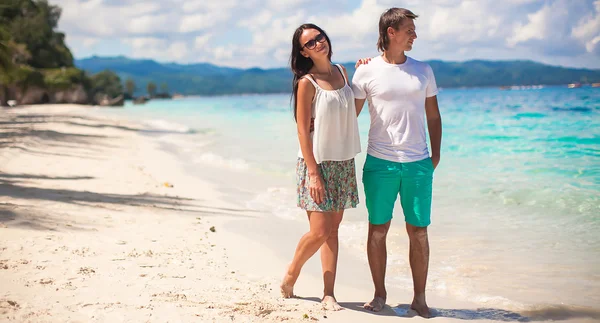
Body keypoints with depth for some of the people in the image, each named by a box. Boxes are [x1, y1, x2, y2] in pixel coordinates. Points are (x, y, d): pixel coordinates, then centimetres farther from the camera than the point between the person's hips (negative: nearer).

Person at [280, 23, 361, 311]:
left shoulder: (341, 72, 9)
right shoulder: (307, 83, -10)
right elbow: (302, 131, -13)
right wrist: (313, 173, -18)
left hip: (343, 162, 6)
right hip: (317, 162, -6)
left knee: (333, 230, 6)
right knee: (319, 232, -8)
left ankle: (328, 294, 10)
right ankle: (290, 276, 17)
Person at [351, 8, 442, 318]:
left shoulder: (423, 70, 9)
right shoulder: (366, 71, 0)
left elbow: (433, 116, 15)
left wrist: (435, 154, 9)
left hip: (418, 164, 2)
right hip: (379, 163, -2)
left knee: (418, 231, 3)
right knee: (377, 229, 4)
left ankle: (419, 298, 13)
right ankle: (379, 293, 19)